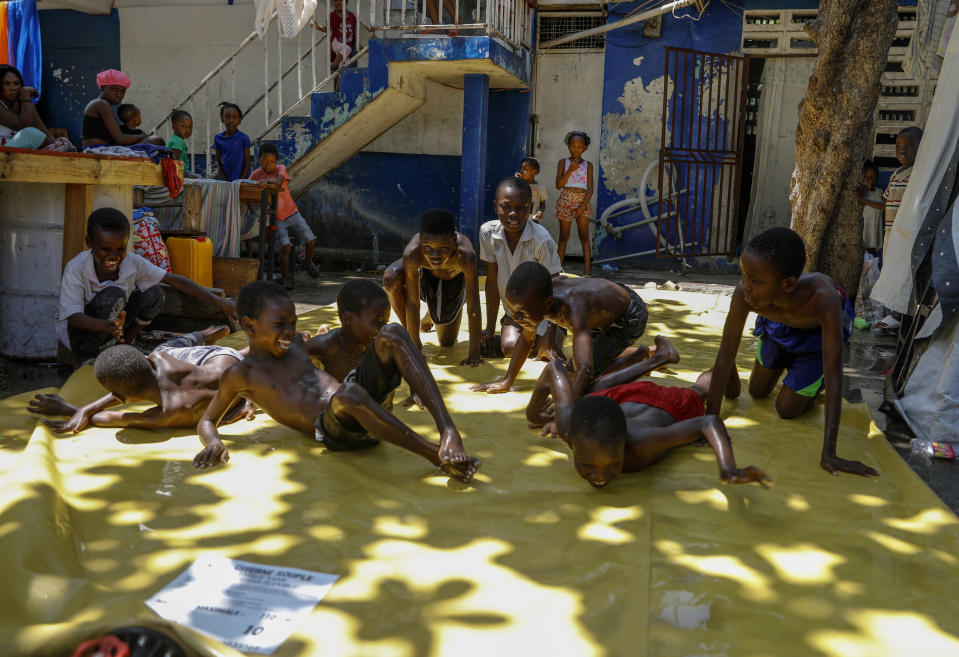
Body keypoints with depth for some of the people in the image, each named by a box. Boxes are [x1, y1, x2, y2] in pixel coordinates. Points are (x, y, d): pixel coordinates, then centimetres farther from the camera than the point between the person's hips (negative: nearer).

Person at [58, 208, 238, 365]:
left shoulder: (133, 263, -15)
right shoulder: (75, 269, -25)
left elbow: (174, 280, -13)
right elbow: (73, 316, -31)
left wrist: (217, 301, -19)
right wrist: (107, 326, -53)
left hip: (110, 334, 5)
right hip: (79, 332, -5)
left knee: (154, 295, -15)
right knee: (113, 295, -32)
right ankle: (84, 357, -16)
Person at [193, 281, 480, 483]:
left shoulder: (295, 342, 21)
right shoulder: (240, 375, 5)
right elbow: (206, 420, 10)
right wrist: (214, 442, -9)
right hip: (331, 429, -7)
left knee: (394, 333, -16)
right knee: (348, 394, -45)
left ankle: (448, 430, -30)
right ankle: (437, 456, -33)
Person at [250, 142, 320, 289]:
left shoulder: (280, 168, -6)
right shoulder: (256, 175, -2)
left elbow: (279, 181, -28)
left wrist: (267, 180, -47)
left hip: (292, 214, 1)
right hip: (275, 219, -1)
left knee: (311, 241, -10)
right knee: (285, 247, -22)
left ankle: (309, 263, 22)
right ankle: (286, 276, 1)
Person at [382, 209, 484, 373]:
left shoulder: (466, 254, -45)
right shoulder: (411, 253, -42)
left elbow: (473, 306, -40)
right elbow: (412, 303, -33)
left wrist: (474, 354, -39)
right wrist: (415, 347, -28)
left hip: (455, 280, 1)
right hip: (423, 273, 0)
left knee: (447, 343, 10)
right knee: (391, 279, -35)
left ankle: (429, 315, 44)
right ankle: (407, 332, -8)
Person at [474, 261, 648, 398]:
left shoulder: (572, 308, -46)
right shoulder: (537, 295, -24)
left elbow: (585, 369, -55)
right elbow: (525, 338, -5)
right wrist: (506, 381, -4)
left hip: (630, 315, -7)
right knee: (572, 367, 19)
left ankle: (642, 355, 3)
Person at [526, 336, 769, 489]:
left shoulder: (640, 444, -49)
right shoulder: (568, 426, -41)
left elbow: (708, 423, -44)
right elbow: (555, 368, -27)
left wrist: (729, 470, -60)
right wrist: (532, 413, -10)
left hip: (671, 411, -3)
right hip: (626, 400, 3)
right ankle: (661, 357, 54)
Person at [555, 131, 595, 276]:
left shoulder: (588, 165, 7)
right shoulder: (563, 163, 5)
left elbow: (590, 189, 3)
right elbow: (558, 185, -4)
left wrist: (584, 205, -10)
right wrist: (570, 170, -14)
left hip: (582, 202, 0)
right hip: (566, 201, 0)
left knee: (584, 237, -3)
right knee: (564, 237, 3)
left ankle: (587, 271, -5)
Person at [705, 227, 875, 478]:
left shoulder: (822, 297, -48)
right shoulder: (744, 293, -40)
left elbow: (833, 376, -44)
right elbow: (725, 357, -31)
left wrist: (829, 453, -45)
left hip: (820, 327, -3)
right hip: (778, 323, 3)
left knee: (787, 409, -2)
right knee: (758, 392, 18)